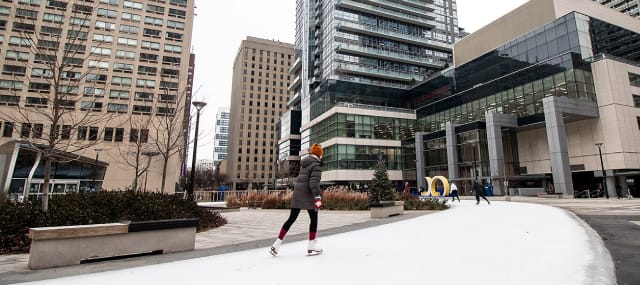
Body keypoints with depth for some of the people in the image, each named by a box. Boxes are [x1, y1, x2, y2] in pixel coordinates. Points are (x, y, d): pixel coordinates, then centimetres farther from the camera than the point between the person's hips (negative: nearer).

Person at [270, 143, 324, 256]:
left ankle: (277, 244, 6)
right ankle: (311, 247, 15)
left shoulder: (304, 163, 15)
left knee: (291, 219, 9)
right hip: (308, 195, -7)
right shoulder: (316, 164, -9)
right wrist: (317, 197, -25)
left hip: (297, 193, 7)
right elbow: (314, 182, -20)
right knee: (314, 219, 8)